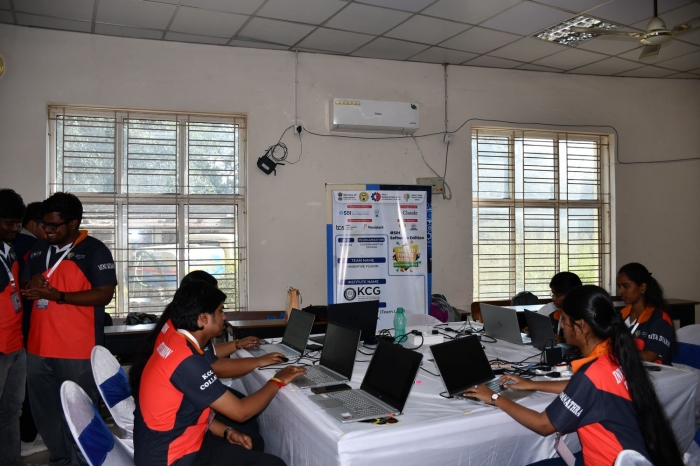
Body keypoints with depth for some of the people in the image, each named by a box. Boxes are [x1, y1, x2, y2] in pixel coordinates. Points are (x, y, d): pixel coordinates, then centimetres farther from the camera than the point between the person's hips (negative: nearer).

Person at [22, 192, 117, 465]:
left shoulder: (95, 250, -7)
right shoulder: (39, 249, 12)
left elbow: (104, 295, -14)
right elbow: (27, 288, 22)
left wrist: (58, 295, -21)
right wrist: (32, 285, -2)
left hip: (78, 351, -6)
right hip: (39, 348, 7)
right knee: (45, 413, 17)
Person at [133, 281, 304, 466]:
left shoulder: (175, 341, 2)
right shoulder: (188, 362, -26)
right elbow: (240, 411, -19)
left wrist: (227, 432, 3)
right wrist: (278, 380, -6)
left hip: (173, 441, 9)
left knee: (253, 449, 20)